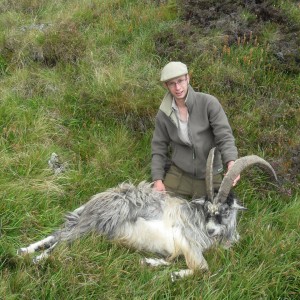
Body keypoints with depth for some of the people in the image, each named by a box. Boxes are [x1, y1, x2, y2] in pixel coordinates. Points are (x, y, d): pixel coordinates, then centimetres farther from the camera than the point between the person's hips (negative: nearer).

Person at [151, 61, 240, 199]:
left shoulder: (209, 103, -14)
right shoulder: (164, 114, -5)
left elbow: (224, 136, -17)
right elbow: (158, 147, 4)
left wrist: (231, 163, -34)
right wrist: (158, 180, -4)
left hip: (208, 175, -2)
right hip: (179, 172, 2)